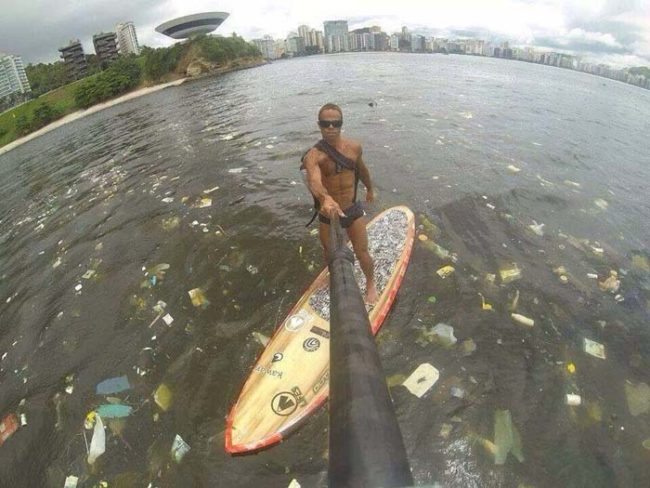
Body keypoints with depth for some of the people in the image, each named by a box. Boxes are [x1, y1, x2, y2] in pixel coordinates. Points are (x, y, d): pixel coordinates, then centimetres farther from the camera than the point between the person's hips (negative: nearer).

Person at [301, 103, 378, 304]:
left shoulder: (354, 147, -7)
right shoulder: (314, 156, -21)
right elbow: (313, 181, -43)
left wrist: (370, 189, 30)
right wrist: (325, 199, -64)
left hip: (353, 210, 2)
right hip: (328, 214, -1)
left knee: (362, 253, 8)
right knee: (331, 255, 18)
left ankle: (371, 283, 38)